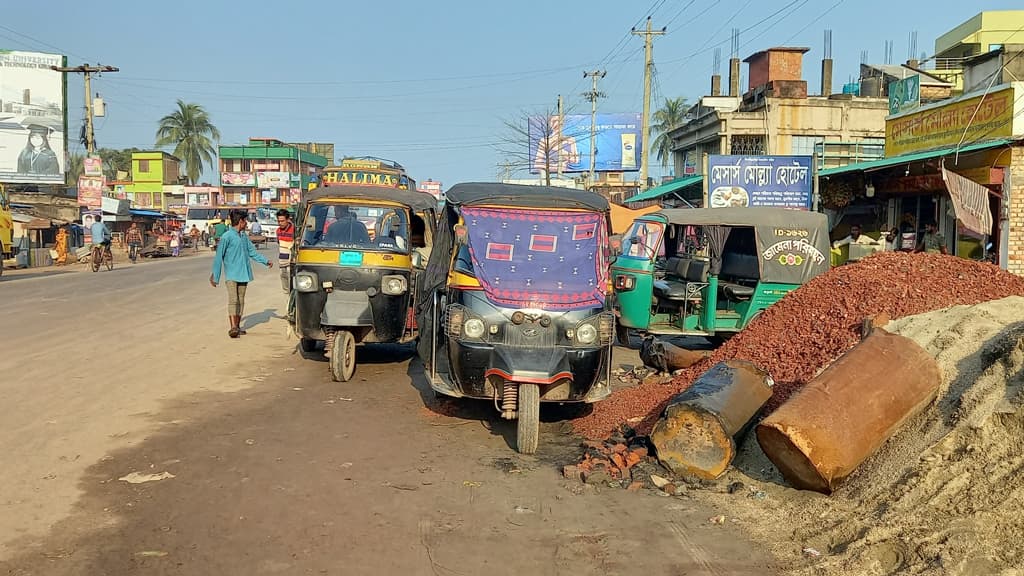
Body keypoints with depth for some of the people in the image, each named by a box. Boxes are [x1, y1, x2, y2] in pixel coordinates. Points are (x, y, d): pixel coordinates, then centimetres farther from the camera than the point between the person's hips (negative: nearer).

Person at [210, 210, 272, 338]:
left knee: (241, 300, 10)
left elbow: (252, 252, 21)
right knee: (233, 300, -13)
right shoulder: (227, 237, -9)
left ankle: (237, 326, 17)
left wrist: (265, 261, 12)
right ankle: (233, 328, -16)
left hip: (243, 274, 7)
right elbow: (219, 257, -8)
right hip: (231, 275, -7)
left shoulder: (244, 236, 12)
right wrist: (215, 276, -8)